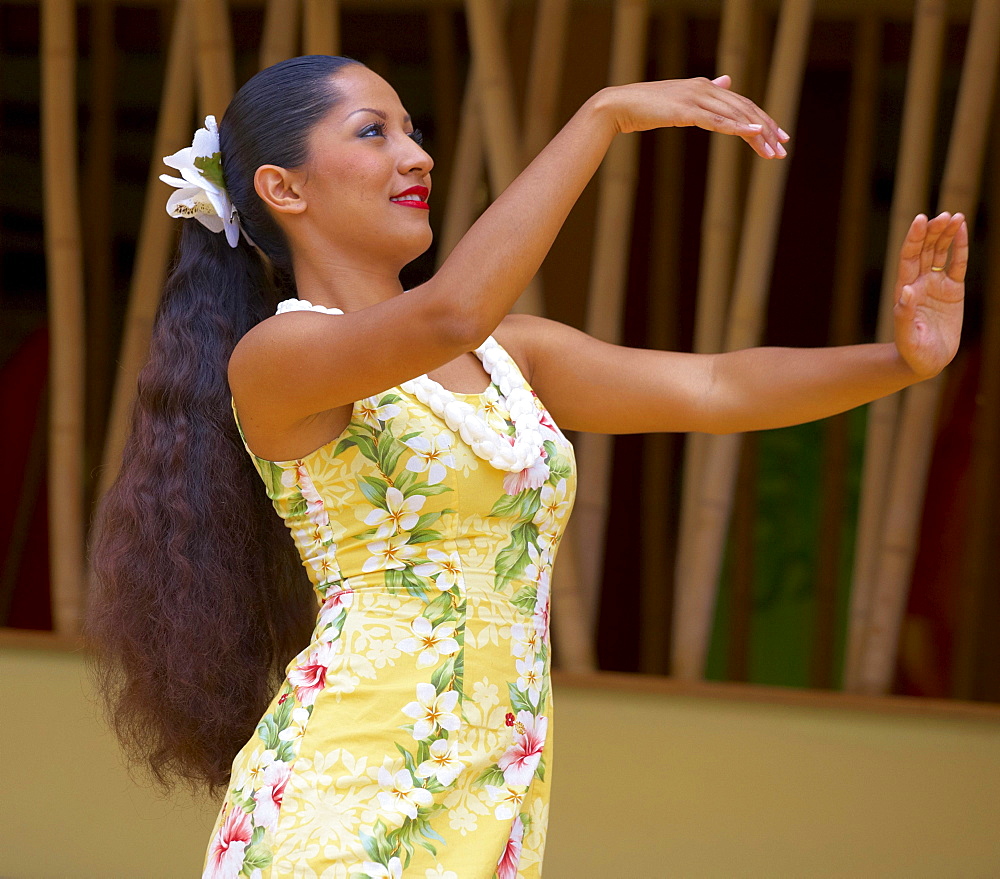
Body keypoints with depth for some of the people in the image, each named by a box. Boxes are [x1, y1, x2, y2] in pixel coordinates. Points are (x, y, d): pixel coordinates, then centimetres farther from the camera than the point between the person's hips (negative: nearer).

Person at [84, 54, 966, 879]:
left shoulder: (509, 353, 17)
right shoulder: (270, 358, -6)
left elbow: (715, 390, 8)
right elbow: (448, 314, -25)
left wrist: (902, 359, -7)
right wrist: (605, 113, -23)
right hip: (347, 799, -7)